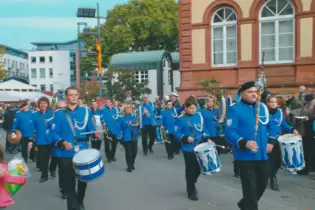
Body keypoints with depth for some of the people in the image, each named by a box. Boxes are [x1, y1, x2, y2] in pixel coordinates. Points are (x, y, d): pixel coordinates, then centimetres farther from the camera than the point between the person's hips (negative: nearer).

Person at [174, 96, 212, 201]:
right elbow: (177, 134, -9)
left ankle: (191, 185, 40)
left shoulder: (199, 116, 3)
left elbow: (203, 129, 10)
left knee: (198, 168, 14)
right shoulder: (181, 119, -10)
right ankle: (191, 192, 16)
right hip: (188, 149, -5)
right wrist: (186, 138, -23)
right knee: (190, 170, 2)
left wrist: (207, 138, -4)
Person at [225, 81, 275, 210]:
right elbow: (230, 132, -17)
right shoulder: (235, 109, -11)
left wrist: (271, 141, 5)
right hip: (245, 156, -7)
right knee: (250, 187, -4)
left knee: (262, 184, 17)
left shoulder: (263, 107, 9)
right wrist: (244, 143, -30)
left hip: (262, 155, 7)